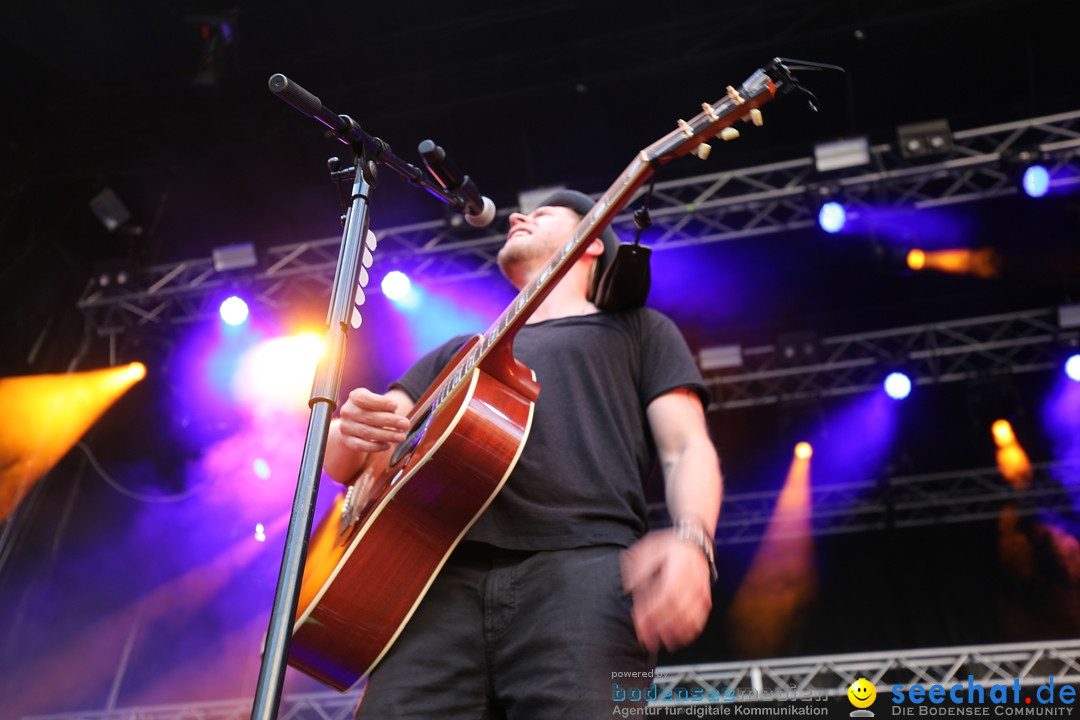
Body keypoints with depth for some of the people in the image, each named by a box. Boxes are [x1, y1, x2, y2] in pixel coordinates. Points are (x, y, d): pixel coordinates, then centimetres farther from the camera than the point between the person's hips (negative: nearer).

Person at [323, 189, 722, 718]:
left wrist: (690, 541, -14)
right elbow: (340, 463, 27)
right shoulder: (458, 353, 34)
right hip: (447, 575, 3)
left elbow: (687, 448, 10)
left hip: (580, 563, -3)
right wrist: (351, 429, 0)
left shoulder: (635, 327, 25)